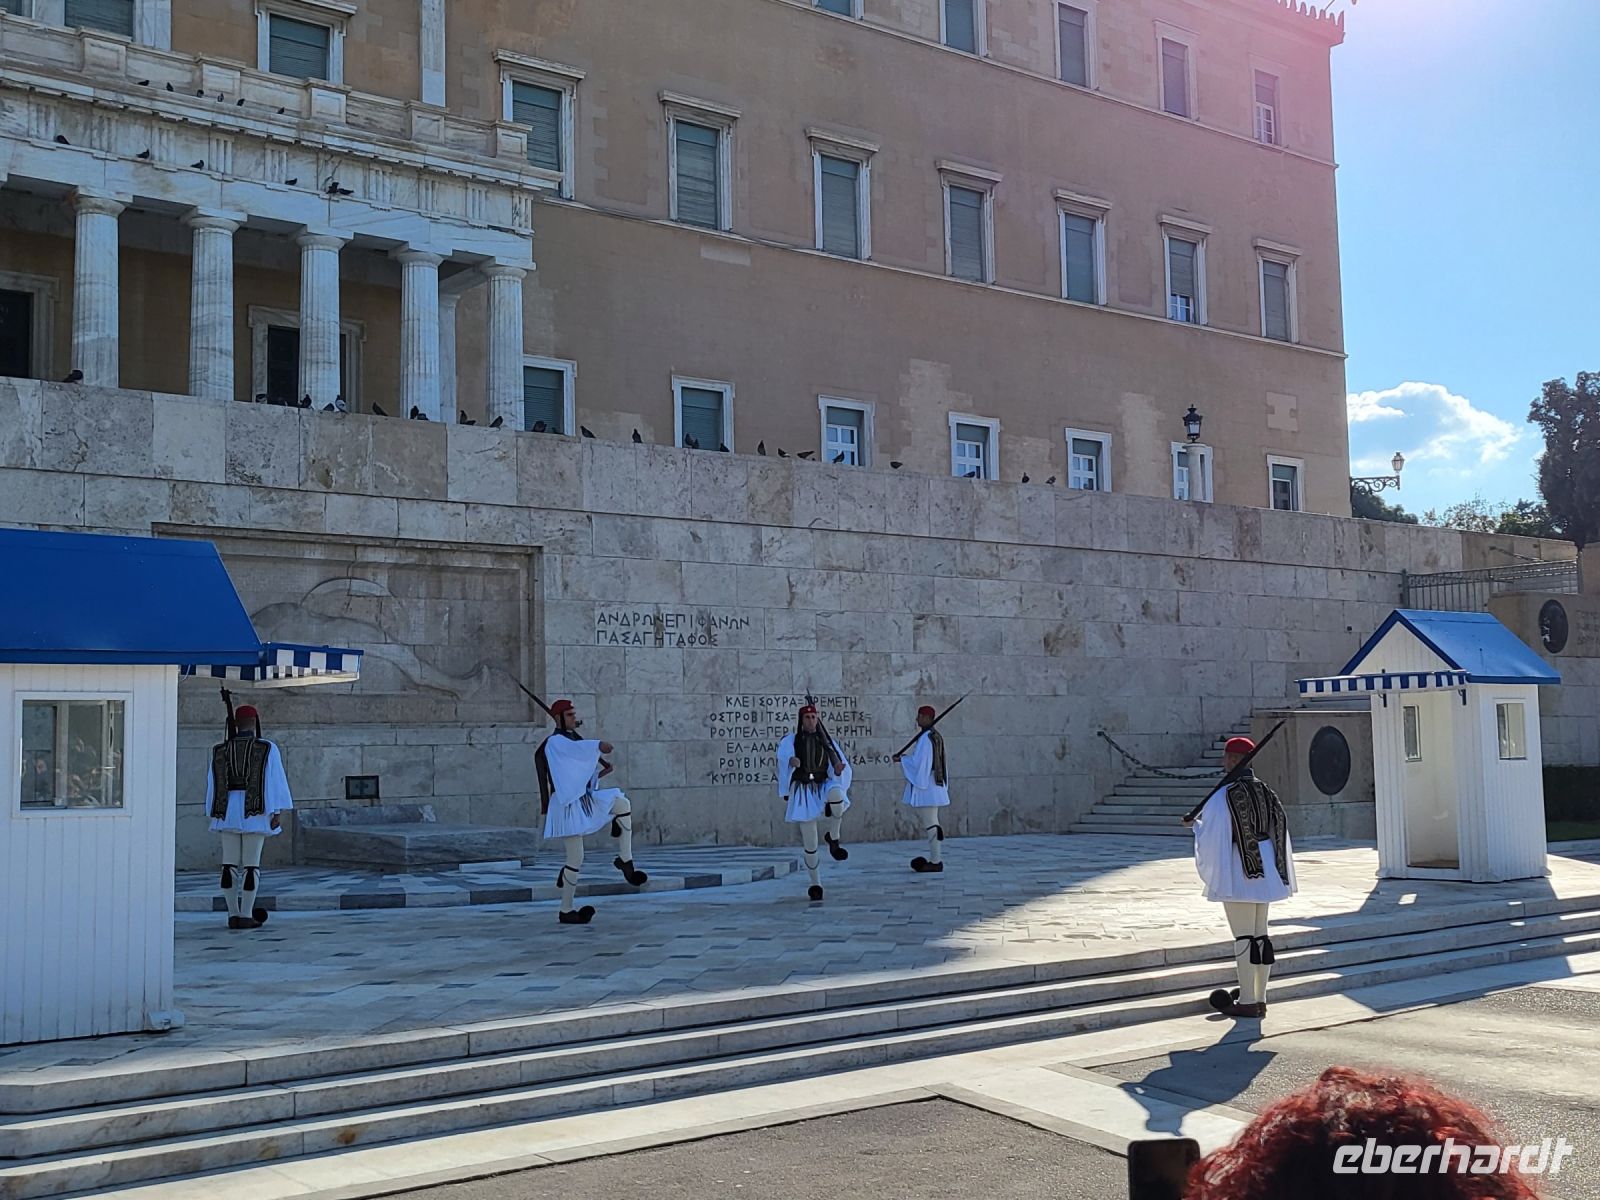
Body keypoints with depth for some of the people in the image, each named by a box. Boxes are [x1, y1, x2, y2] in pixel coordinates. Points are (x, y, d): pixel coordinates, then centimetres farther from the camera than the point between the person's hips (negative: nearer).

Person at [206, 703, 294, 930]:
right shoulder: (267, 749, -3)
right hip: (254, 811, -3)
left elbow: (214, 784, 9)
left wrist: (214, 814, 14)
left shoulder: (220, 750, 7)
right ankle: (246, 916, -4)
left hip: (228, 810, 3)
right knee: (251, 864, -2)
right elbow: (273, 780, -7)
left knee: (230, 863, 6)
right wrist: (276, 813, -5)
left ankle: (233, 915, 6)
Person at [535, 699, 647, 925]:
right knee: (576, 857, -6)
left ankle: (625, 860, -8)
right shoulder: (554, 742, -11)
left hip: (584, 798, 8)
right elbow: (575, 748, -29)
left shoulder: (573, 738, 17)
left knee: (622, 804, -14)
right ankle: (566, 911, 7)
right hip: (567, 804, -8)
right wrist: (598, 745, -40)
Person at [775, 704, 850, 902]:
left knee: (836, 794, -38)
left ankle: (833, 838, -16)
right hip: (803, 792, -1)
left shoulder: (826, 742, 14)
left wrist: (839, 768, -15)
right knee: (809, 843, -3)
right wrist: (791, 760, -39)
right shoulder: (791, 740, 6)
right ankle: (815, 884, 13)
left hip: (823, 787, 1)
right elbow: (784, 753, -16)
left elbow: (837, 769, 9)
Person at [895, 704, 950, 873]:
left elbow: (918, 762, -18)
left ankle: (936, 861, -4)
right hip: (934, 784, 10)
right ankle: (935, 859, 17)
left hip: (926, 786, -10)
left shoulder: (925, 738, -17)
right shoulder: (936, 736, 12)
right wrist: (906, 756, 16)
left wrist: (901, 759, -5)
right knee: (932, 823, 14)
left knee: (930, 824, -6)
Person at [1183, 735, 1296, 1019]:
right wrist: (1279, 872, 16)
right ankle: (1259, 999, 19)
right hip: (1265, 873, 7)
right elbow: (1280, 831, 9)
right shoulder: (1266, 792, 6)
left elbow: (1212, 835, -14)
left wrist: (1195, 824, 8)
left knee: (1243, 936, -2)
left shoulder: (1224, 795, -15)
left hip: (1238, 874, -7)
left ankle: (1247, 1002, 2)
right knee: (1261, 934, 12)